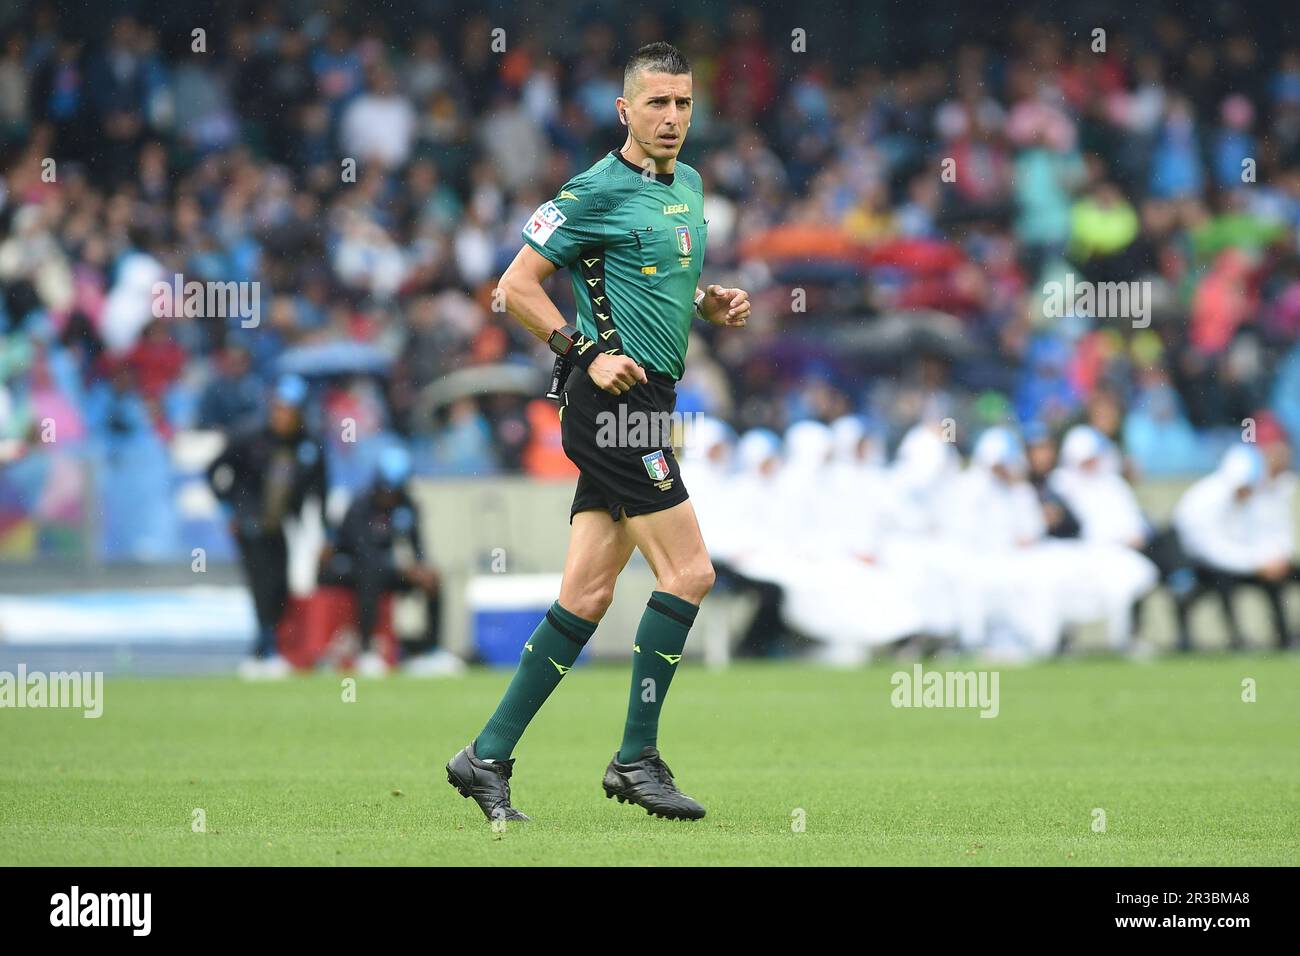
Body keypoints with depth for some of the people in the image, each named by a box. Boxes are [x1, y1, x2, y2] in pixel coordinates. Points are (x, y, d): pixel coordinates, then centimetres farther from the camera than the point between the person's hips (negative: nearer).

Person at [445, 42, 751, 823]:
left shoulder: (689, 185, 17)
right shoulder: (600, 190, -9)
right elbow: (519, 284, -9)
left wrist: (711, 304, 11)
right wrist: (586, 353, -15)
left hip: (648, 403, 9)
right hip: (618, 401, -9)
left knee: (587, 595, 6)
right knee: (689, 572, -11)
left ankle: (488, 758, 9)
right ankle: (637, 758, -3)